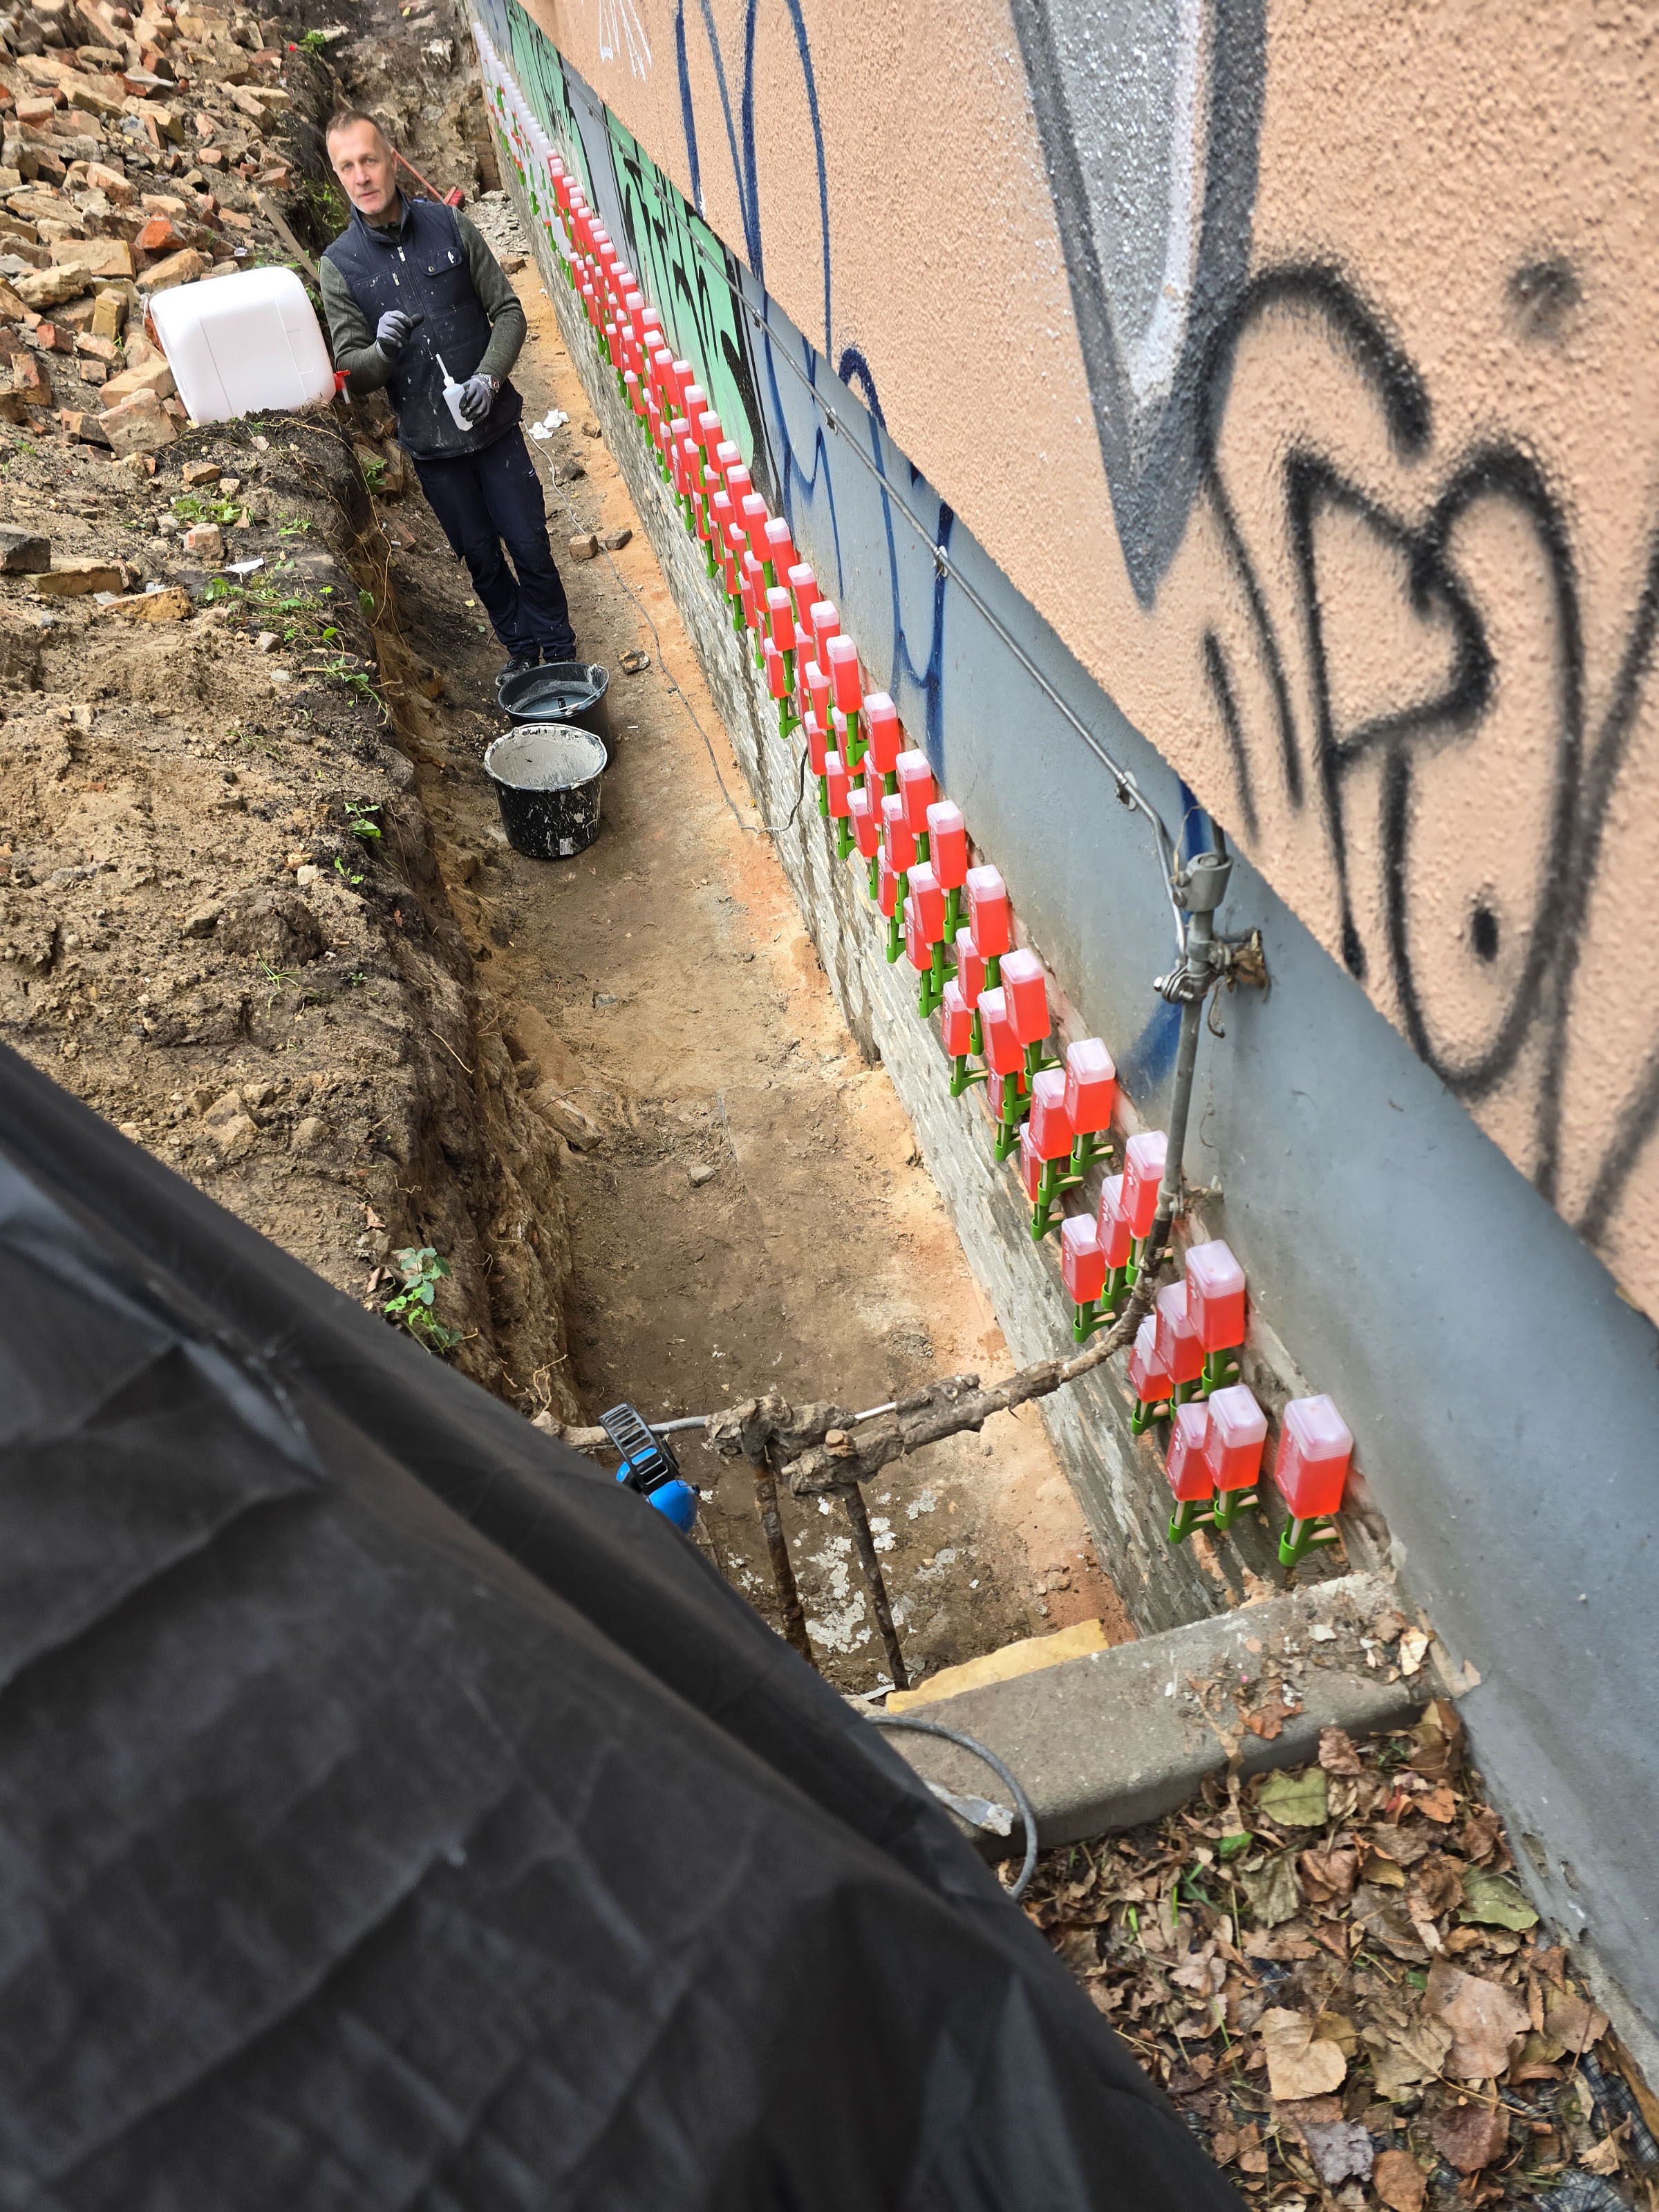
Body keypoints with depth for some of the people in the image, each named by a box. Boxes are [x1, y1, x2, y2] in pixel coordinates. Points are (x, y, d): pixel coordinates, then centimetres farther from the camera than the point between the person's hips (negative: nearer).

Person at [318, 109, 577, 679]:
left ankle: (560, 654, 21)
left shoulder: (448, 226, -2)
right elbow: (351, 371, -4)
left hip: (494, 423, 0)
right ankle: (520, 648, 32)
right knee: (481, 557, 11)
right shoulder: (339, 264, -2)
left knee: (531, 546, 3)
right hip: (429, 443, 1)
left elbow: (509, 311, 2)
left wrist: (489, 376, -15)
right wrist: (381, 352, -27)